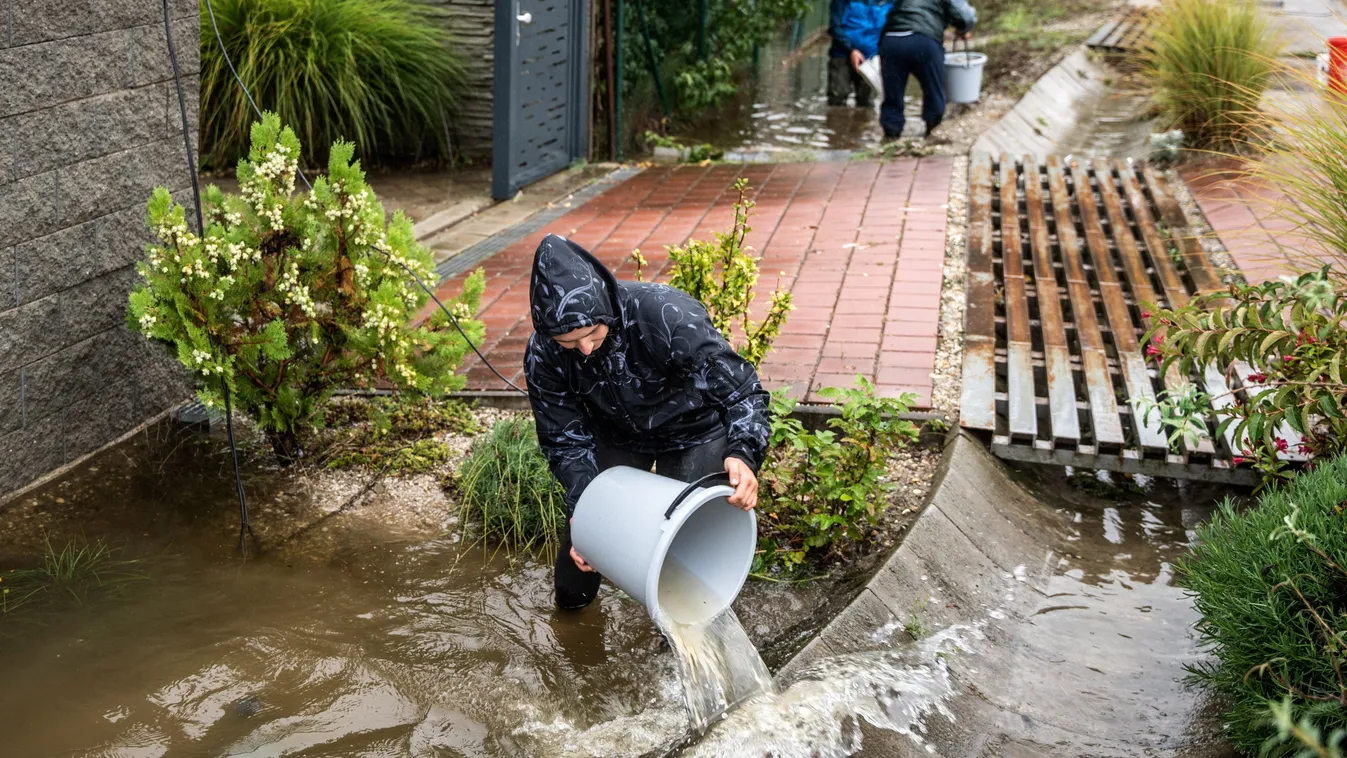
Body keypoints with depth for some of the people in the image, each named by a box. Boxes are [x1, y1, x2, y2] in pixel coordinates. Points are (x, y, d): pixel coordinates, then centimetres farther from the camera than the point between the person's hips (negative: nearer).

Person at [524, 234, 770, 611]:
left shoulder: (665, 314, -40)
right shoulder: (543, 357, -28)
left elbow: (739, 386, -37)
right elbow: (566, 440, -16)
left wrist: (743, 453, -55)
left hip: (694, 431, -3)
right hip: (617, 434, 3)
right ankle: (571, 600, 40)